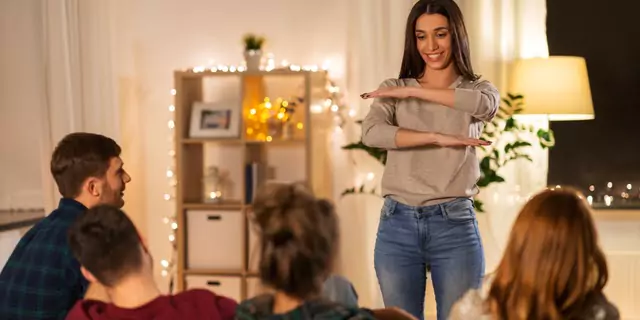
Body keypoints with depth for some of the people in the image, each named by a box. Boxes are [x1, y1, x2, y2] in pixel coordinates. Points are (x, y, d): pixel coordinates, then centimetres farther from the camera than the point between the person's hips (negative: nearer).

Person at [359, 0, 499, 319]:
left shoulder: (477, 88, 9)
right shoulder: (393, 91, 9)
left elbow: (486, 104, -17)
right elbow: (371, 133, -12)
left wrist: (412, 91, -13)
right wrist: (439, 138, -19)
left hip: (455, 225, -1)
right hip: (397, 225, 1)